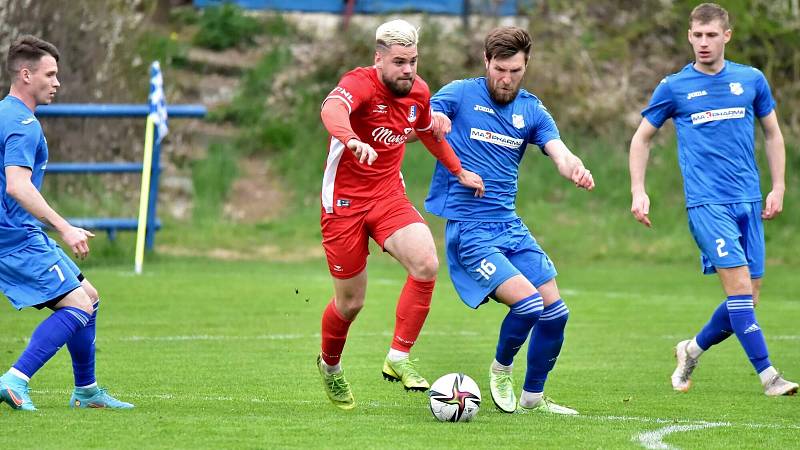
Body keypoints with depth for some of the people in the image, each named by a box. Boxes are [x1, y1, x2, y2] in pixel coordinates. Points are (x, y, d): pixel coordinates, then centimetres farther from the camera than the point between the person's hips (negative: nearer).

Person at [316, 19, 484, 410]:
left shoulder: (418, 92, 1)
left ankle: (398, 359, -13)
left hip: (389, 197, 5)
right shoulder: (360, 84, -20)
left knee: (427, 264, -24)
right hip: (345, 202, -5)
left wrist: (459, 172, 27)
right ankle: (329, 366, 37)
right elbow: (332, 109, -44)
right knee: (350, 302, 5)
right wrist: (352, 140, -64)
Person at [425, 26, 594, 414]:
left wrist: (575, 170, -28)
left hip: (510, 226, 6)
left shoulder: (531, 109, 10)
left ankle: (533, 396, 21)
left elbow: (559, 153, -3)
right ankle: (501, 369, 8)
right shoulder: (461, 94, -4)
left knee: (555, 312, 2)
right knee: (528, 303, -20)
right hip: (468, 229, -6)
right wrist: (431, 121, -37)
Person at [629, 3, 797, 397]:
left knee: (747, 299, 3)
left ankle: (692, 350, 27)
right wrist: (638, 192, 2)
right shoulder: (674, 87, 2)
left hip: (748, 202, 4)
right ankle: (768, 376, -14)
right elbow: (641, 139, 12)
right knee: (739, 286, -17)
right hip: (706, 202, -4)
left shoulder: (752, 80, 8)